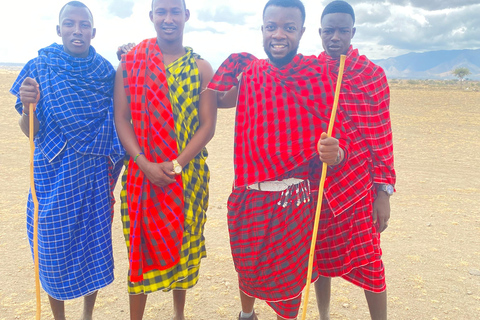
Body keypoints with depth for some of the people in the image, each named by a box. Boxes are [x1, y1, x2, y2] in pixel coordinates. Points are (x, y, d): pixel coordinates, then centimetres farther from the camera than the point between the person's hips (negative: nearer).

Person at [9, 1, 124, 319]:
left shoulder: (106, 70, 3)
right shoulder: (40, 67, -2)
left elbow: (118, 117, 6)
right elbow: (30, 131, -2)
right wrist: (27, 105, -24)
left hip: (96, 174, 2)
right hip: (55, 174, -1)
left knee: (95, 243, 10)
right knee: (55, 248, 8)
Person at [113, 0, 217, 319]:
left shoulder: (201, 67, 0)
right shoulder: (130, 62, 2)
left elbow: (208, 124, -5)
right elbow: (121, 118, -2)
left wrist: (176, 165, -15)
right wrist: (145, 164, -14)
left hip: (188, 174, 0)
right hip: (142, 173, 0)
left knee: (182, 242, 12)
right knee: (143, 244, 7)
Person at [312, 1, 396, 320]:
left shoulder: (373, 74, -2)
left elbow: (382, 136, -3)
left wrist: (384, 191, -6)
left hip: (359, 184, -2)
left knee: (368, 258, 2)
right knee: (321, 254, 14)